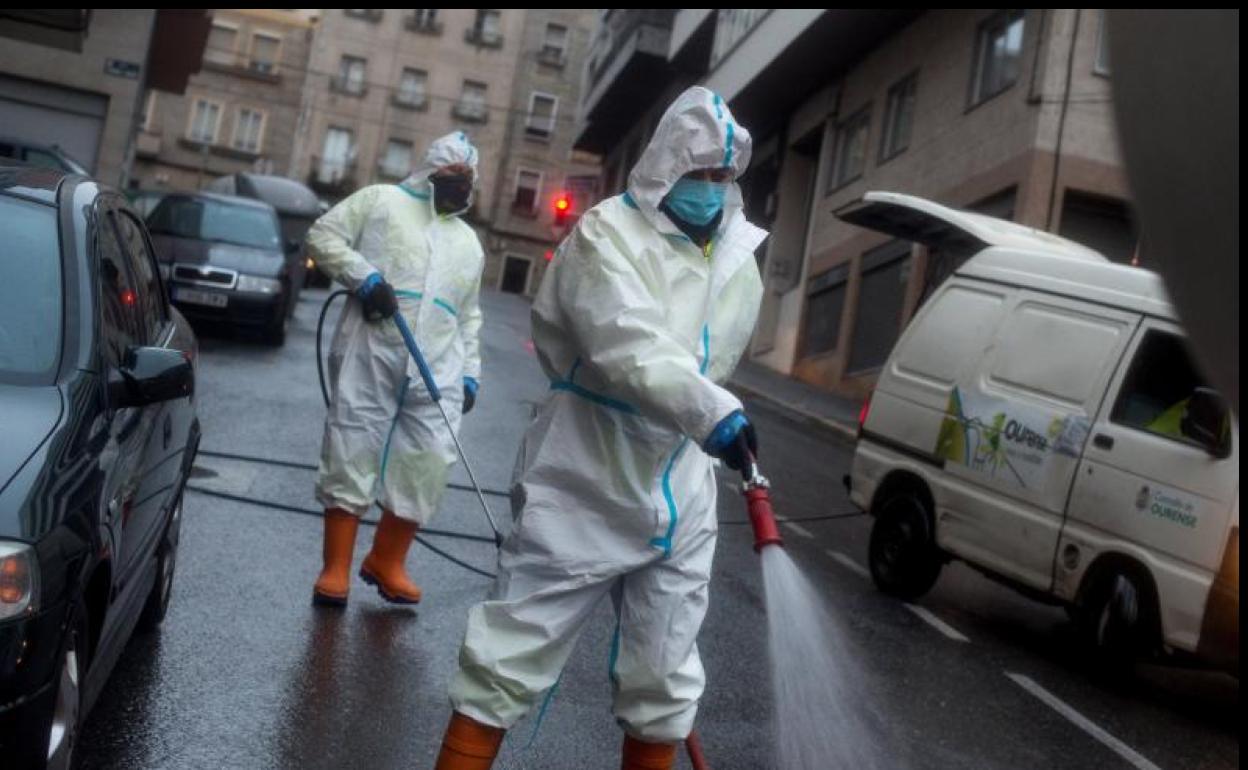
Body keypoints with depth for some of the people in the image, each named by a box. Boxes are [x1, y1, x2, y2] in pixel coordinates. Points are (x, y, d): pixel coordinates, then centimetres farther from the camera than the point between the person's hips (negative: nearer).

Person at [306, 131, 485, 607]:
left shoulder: (469, 242, 24)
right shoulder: (382, 200, 10)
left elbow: (469, 317, 26)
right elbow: (323, 235, 3)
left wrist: (470, 373, 17)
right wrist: (364, 276, -12)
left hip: (437, 372, 4)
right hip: (370, 356, -4)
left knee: (428, 465, -3)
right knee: (351, 457, -1)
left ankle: (386, 561, 15)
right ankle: (336, 570, 7)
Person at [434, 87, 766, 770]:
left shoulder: (740, 259, 10)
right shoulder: (608, 233, -11)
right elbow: (628, 346, -29)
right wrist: (712, 411, -42)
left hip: (678, 497, 6)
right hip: (583, 486, -5)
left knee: (665, 680, 15)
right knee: (513, 657, 3)